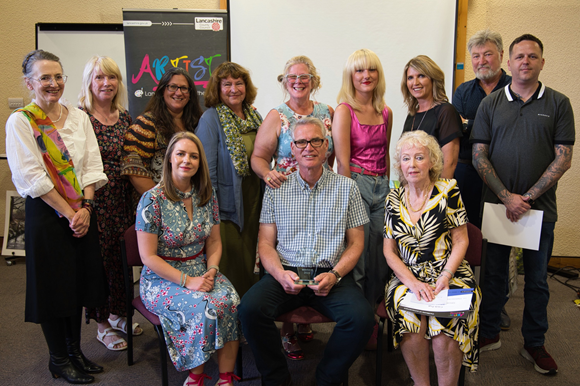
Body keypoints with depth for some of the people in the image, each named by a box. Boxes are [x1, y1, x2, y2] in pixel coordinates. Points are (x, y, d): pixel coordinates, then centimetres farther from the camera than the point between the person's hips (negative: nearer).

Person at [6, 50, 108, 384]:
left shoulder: (79, 117, 8)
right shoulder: (20, 121, -7)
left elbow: (93, 166, 4)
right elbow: (31, 177, -13)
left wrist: (85, 208, -9)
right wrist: (68, 212, -15)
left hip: (83, 212, 5)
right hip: (47, 213, -5)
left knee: (80, 281, 12)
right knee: (54, 285, 5)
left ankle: (75, 351, 30)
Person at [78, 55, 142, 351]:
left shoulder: (125, 117, 10)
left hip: (123, 201, 5)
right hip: (95, 201, -5)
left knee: (122, 259, 12)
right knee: (98, 260, 3)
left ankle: (118, 314, 33)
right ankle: (102, 325, 21)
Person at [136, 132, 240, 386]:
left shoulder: (207, 196, 5)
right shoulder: (153, 200, -11)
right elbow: (148, 257, -12)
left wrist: (212, 270, -8)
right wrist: (188, 281, -18)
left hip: (201, 272, 5)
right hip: (162, 278, -4)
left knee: (231, 301, -24)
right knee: (205, 307, -30)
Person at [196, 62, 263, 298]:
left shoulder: (254, 115, 10)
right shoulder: (211, 118, -9)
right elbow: (207, 169, -13)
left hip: (253, 196, 6)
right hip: (228, 201, -6)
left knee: (249, 258, 16)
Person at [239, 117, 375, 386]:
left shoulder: (346, 187, 8)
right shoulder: (276, 188, 10)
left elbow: (356, 243, 8)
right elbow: (265, 243, 8)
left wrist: (335, 275, -10)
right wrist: (281, 274, -13)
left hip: (332, 275, 0)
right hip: (286, 274, 1)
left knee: (361, 318, -27)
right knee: (250, 308, -27)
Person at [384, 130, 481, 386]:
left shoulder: (448, 191, 1)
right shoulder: (394, 199, 8)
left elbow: (460, 241, 1)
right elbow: (389, 251, 6)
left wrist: (444, 277, -13)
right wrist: (412, 282, -10)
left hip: (449, 273, -1)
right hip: (407, 277, 2)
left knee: (444, 338, -28)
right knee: (411, 329, -27)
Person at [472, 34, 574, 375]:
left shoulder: (559, 104, 3)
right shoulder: (490, 104, 5)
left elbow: (563, 158, -3)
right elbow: (479, 156, 0)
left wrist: (528, 197, -12)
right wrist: (507, 196, -10)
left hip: (540, 207, 0)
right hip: (496, 203, 1)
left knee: (537, 279, 10)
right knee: (494, 273, 10)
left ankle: (535, 344, 25)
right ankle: (489, 334, 26)